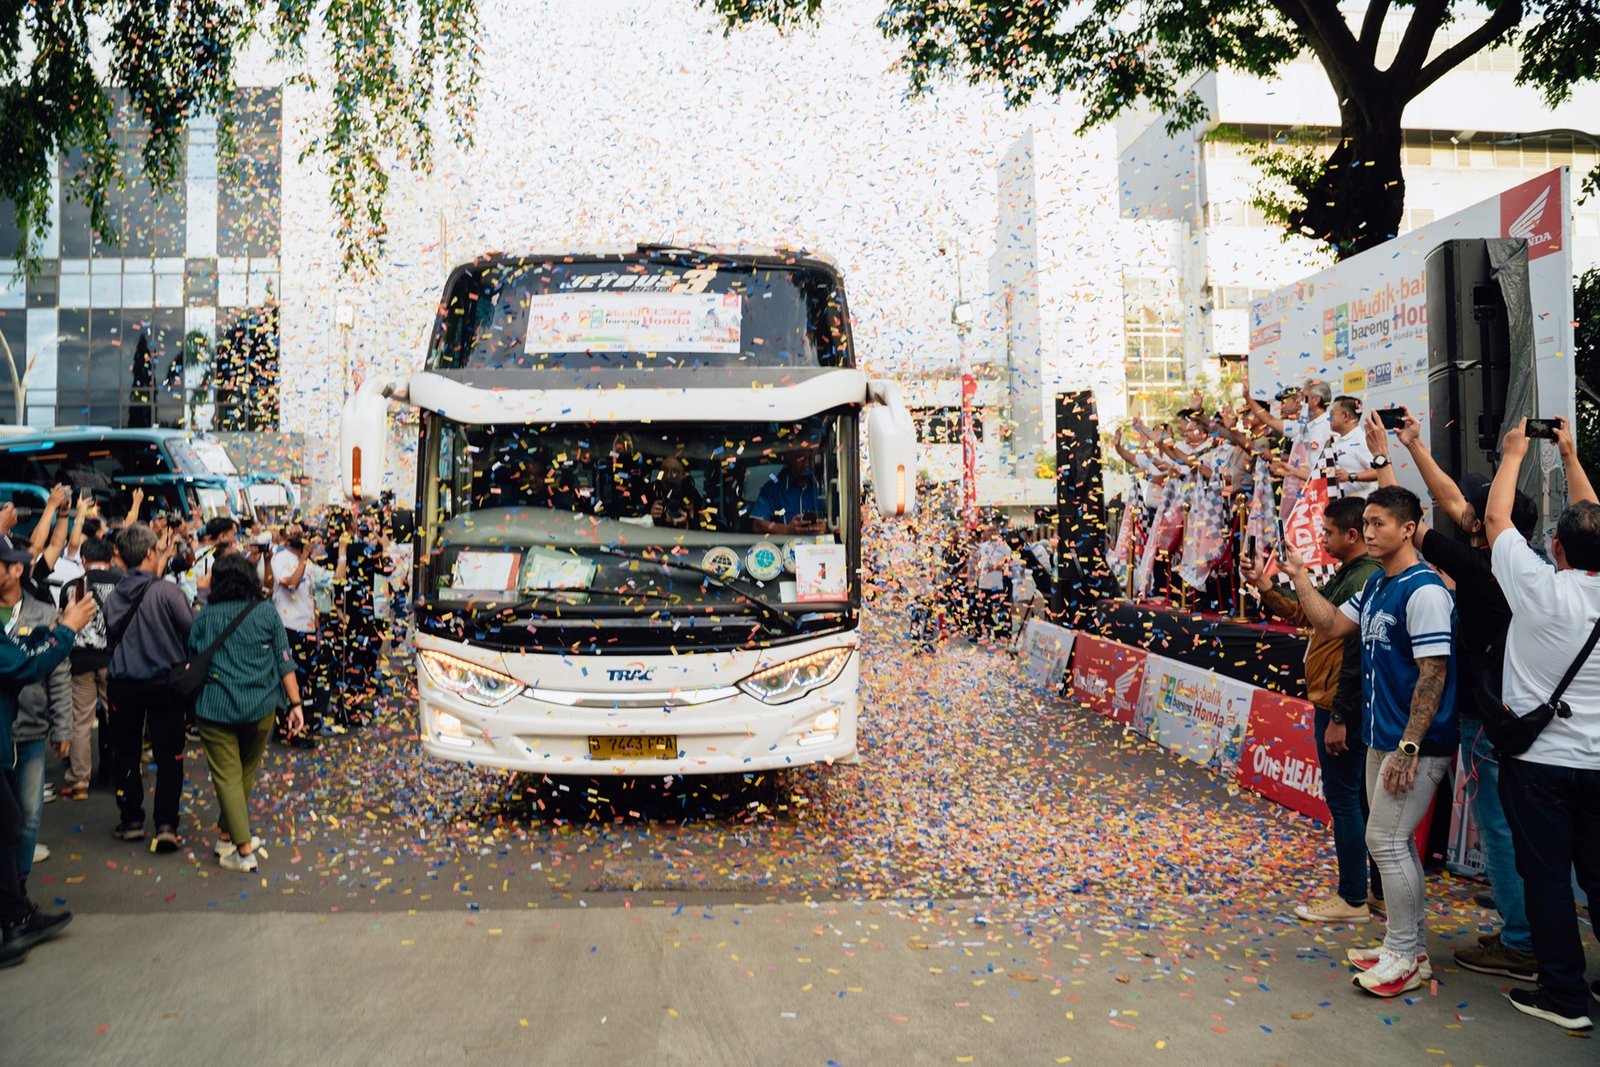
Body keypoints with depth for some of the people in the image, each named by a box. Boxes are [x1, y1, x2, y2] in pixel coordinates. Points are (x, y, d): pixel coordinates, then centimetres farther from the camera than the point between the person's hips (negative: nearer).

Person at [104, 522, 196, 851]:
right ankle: (165, 825, -3)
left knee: (126, 753, 17)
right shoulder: (167, 592, -14)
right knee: (168, 756, 4)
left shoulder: (113, 597, 2)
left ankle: (131, 820, 23)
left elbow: (113, 634, 15)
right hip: (164, 683, -4)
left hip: (123, 684, 4)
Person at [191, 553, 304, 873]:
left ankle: (243, 850, -3)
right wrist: (295, 704, 1)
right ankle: (228, 834, 29)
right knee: (246, 773, 19)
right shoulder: (268, 615, 1)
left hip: (216, 707, -1)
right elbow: (285, 663, -1)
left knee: (227, 776, 2)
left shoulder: (204, 616, 2)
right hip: (260, 707, 1)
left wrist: (193, 699, 22)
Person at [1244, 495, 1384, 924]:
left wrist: (1339, 717, -21)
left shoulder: (1365, 580, -19)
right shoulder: (1346, 576, 13)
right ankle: (1380, 892, 26)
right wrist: (1264, 586, 5)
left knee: (1343, 799, -1)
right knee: (1362, 798, 16)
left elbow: (1355, 655, -22)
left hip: (1343, 710, -10)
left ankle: (1353, 900, 10)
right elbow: (1303, 613, 18)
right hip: (1341, 707, 10)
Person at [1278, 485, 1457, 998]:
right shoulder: (1375, 586, 10)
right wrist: (1299, 577, 7)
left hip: (1414, 743, -9)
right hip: (1382, 736, 9)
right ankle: (1411, 946, 28)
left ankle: (1404, 955, 11)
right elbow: (1332, 624, 14)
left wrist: (1408, 748, -22)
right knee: (1395, 840, 15)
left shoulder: (1424, 591, -19)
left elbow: (1433, 674, -21)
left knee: (1386, 841, -4)